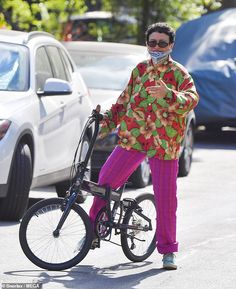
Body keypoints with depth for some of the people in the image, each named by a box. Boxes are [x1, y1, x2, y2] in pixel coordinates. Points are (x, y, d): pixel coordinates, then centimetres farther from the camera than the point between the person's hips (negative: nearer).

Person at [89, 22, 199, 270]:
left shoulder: (179, 74, -2)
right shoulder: (140, 70, 13)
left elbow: (191, 99, -20)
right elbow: (124, 101, 21)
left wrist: (168, 94, -38)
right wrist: (105, 124, 10)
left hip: (164, 144, -4)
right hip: (132, 137, 4)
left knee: (166, 199, -2)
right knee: (106, 181, 1)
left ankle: (168, 251, 8)